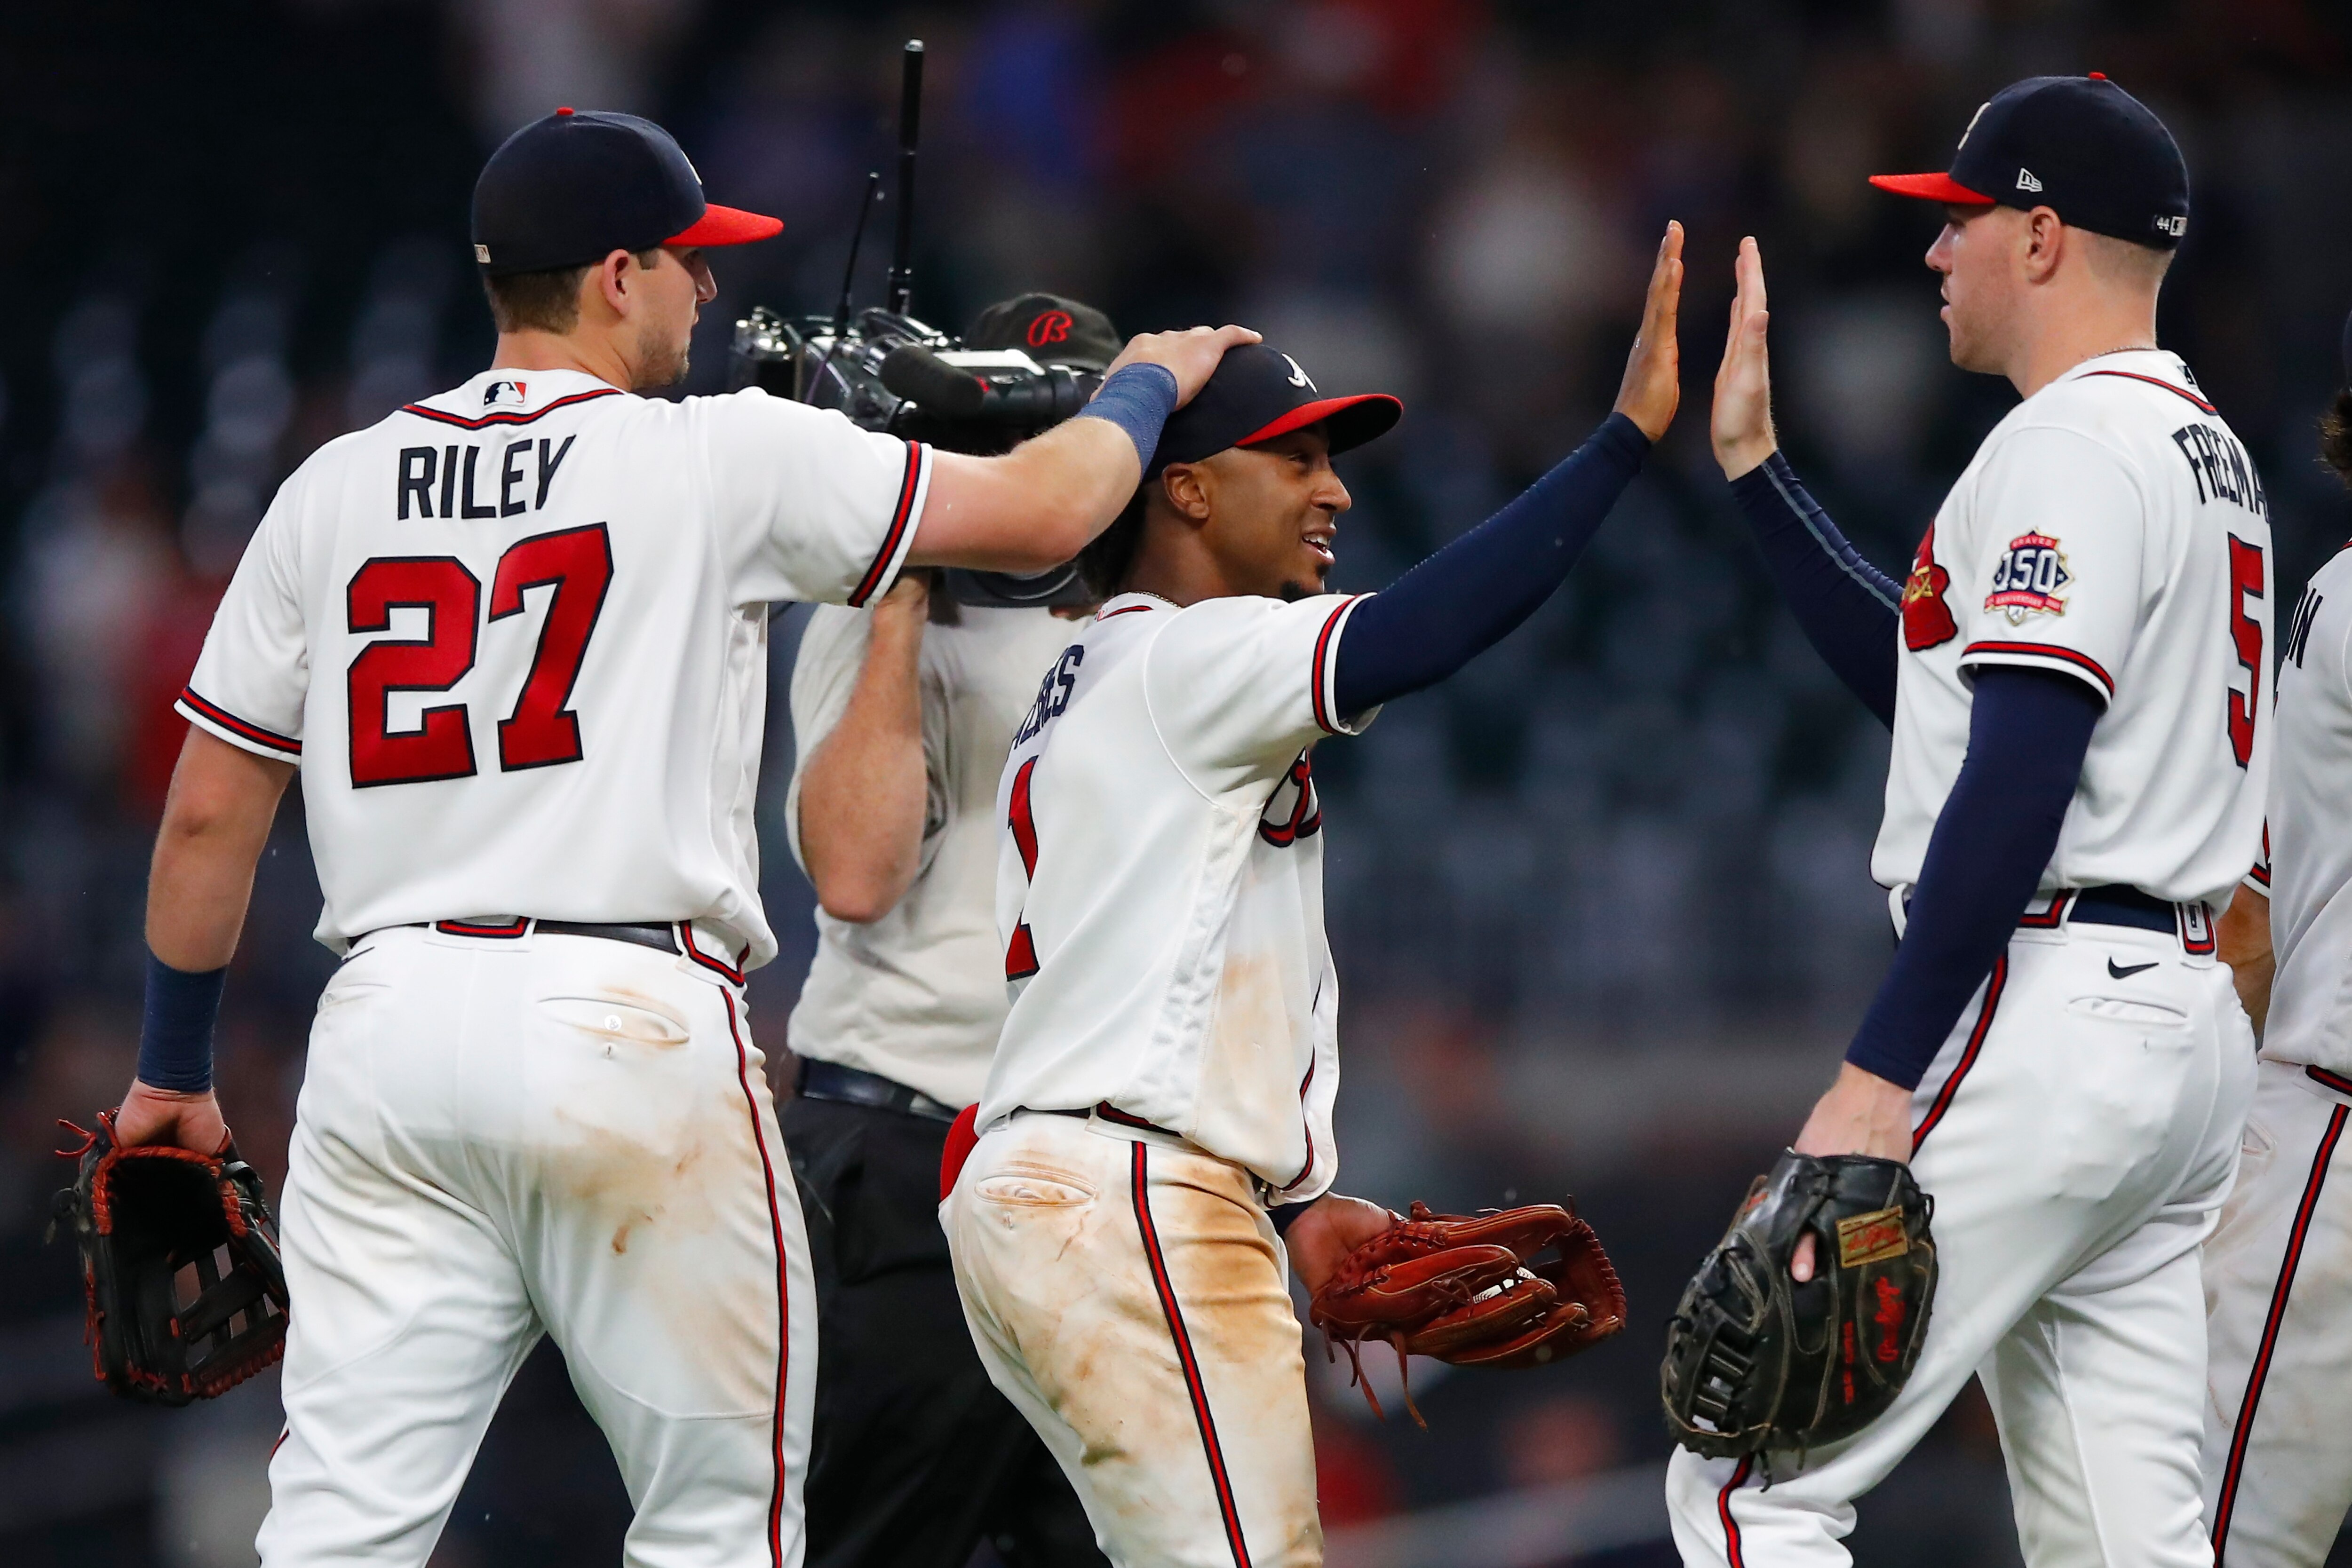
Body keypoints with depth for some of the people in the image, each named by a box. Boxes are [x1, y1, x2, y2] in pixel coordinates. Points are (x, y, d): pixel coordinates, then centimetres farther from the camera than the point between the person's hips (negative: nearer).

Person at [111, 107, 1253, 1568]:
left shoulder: (335, 489, 11)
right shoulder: (721, 459, -1)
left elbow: (209, 815, 13)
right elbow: (1042, 511, 2)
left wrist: (173, 1071, 25)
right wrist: (1148, 385, 23)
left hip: (387, 1020, 4)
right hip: (629, 1026, -4)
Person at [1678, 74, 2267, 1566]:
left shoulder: (2070, 446, -11)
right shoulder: (2210, 448, 20)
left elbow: (2022, 775, -20)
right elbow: (1928, 672, 27)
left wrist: (1882, 1074, -23)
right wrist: (1754, 463, 26)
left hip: (2047, 1011, -10)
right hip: (2189, 1025, 10)